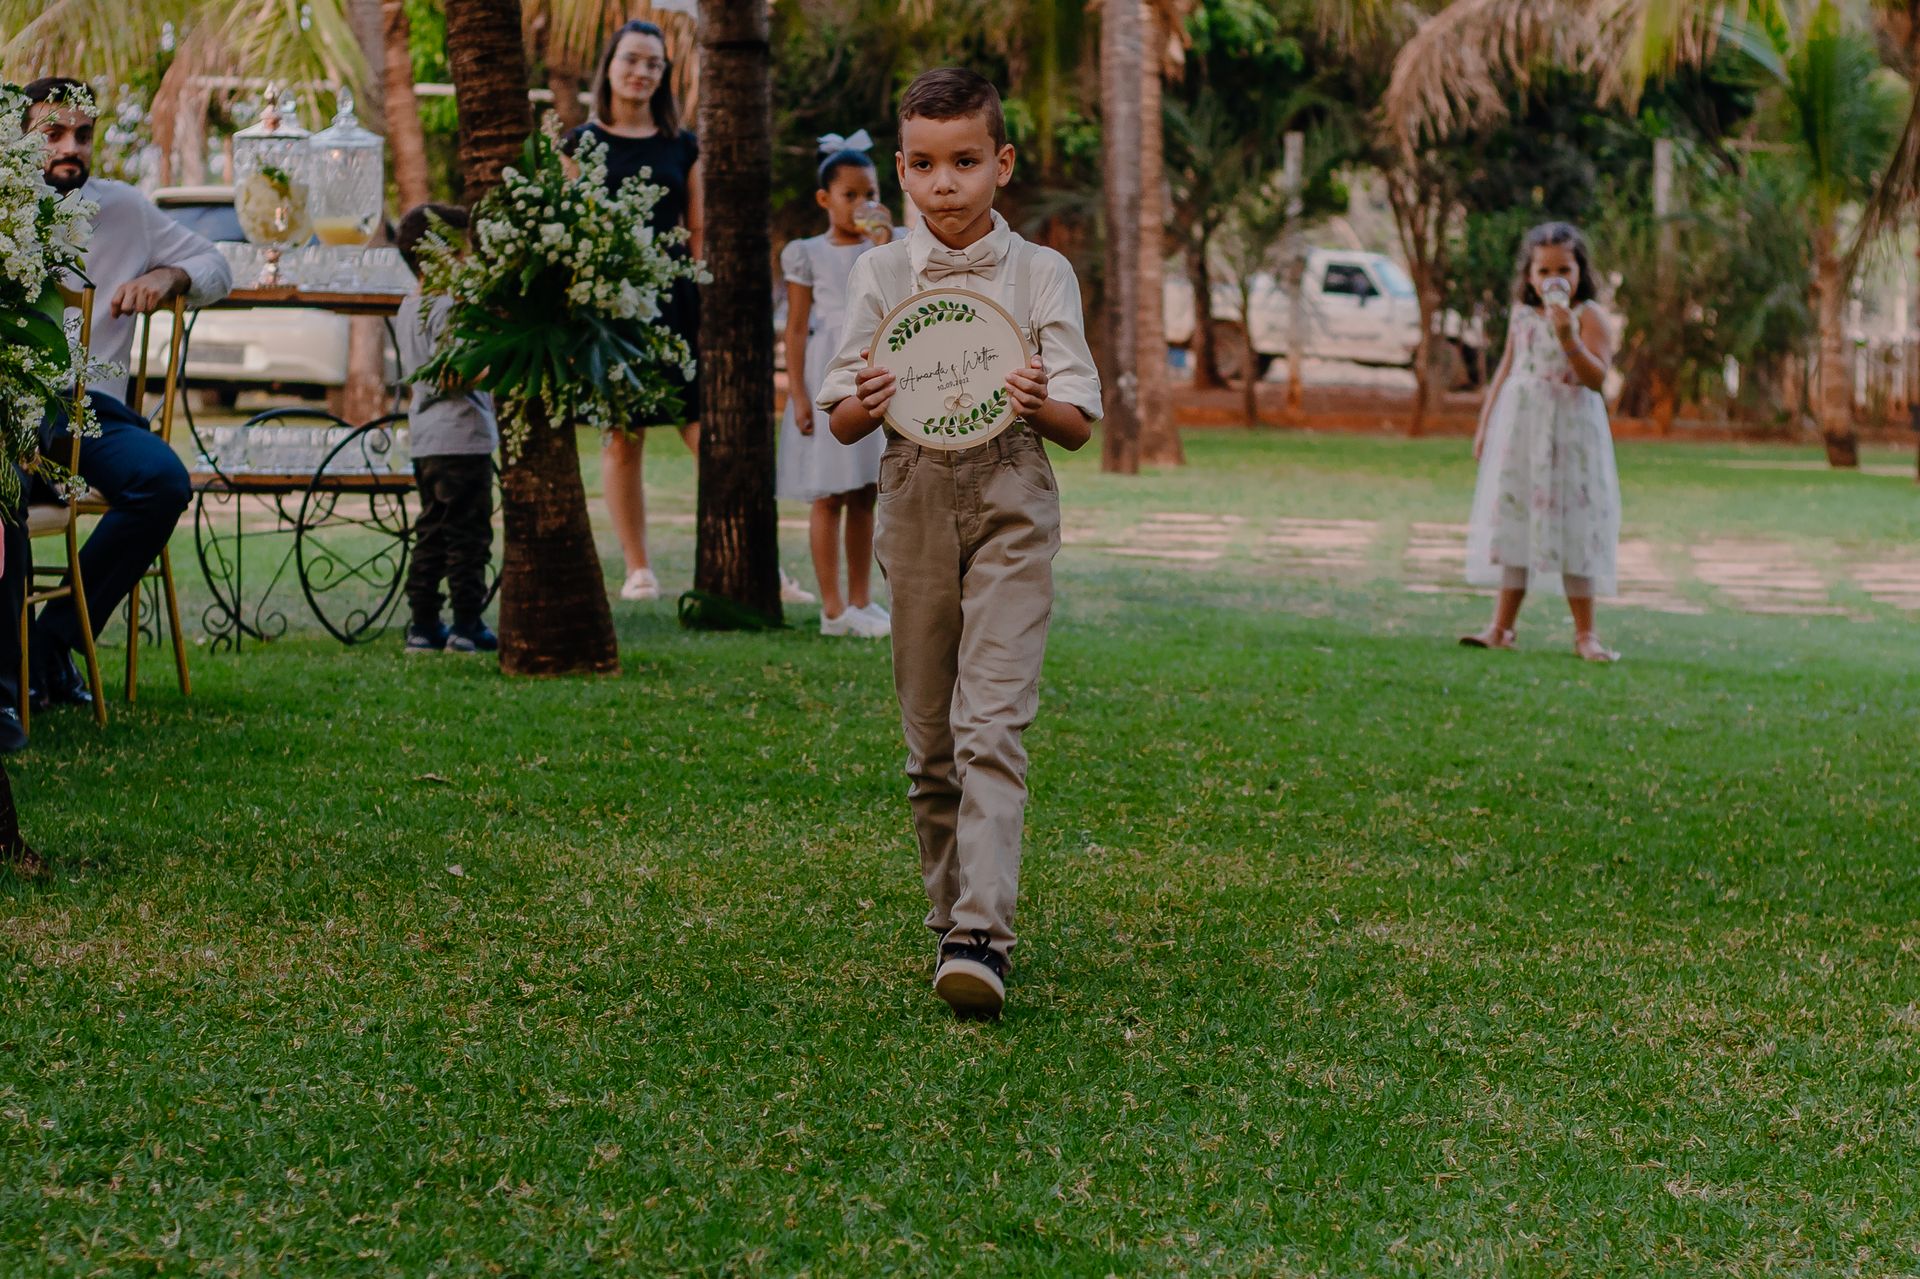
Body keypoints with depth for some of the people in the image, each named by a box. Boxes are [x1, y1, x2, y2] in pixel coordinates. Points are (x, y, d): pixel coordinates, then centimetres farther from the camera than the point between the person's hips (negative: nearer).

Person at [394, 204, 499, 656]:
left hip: (425, 437, 9)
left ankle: (423, 624, 13)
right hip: (462, 435, -9)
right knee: (468, 531, -3)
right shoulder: (449, 307, -16)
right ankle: (467, 626, -2)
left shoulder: (408, 308, 14)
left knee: (432, 530, 13)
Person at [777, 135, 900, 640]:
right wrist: (797, 394, -9)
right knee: (829, 498, -2)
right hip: (827, 383, -4)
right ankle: (833, 608, 1)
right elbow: (796, 328, -3)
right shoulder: (809, 255, -2)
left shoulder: (883, 249, 8)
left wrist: (885, 245, -13)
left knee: (864, 498, 8)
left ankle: (860, 602, 14)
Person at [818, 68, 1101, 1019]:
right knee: (928, 735, 8)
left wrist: (1040, 404, -22)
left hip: (1010, 503, -3)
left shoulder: (1041, 275, 1)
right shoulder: (880, 274, 6)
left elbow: (1080, 427, 1)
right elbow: (839, 422, 5)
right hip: (915, 502, 3)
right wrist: (866, 404, -18)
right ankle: (948, 910, 21)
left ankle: (980, 937, -21)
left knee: (992, 722, -14)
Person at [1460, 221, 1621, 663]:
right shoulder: (1522, 315, 8)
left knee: (1571, 525, -3)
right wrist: (1485, 423, 17)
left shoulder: (1588, 316, -7)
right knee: (1514, 520, 6)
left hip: (1568, 431, -5)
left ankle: (1584, 632, 4)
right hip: (1519, 428, 5)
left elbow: (1596, 377, -16)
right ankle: (1501, 626, 12)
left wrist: (1568, 337, -28)